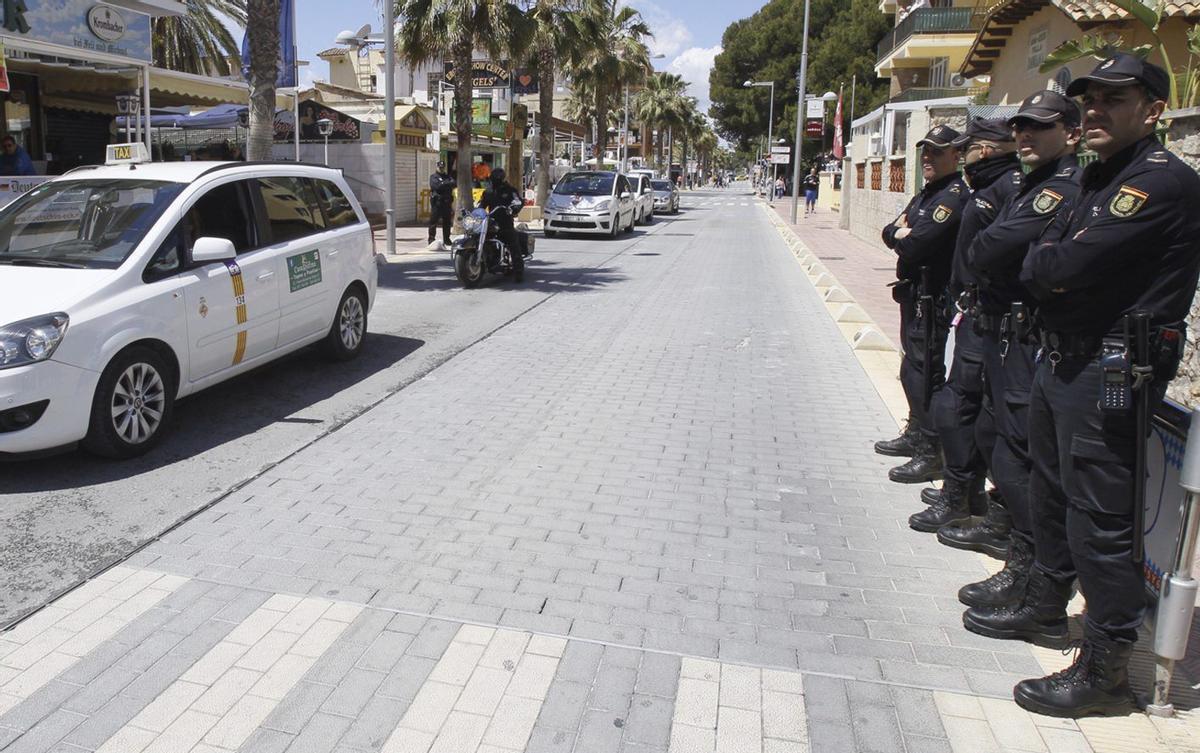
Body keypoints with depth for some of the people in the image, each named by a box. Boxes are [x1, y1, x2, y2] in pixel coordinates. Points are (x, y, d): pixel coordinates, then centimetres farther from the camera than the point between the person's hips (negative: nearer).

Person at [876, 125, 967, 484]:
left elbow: (918, 244, -24)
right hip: (914, 292, 10)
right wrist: (901, 232, -7)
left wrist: (902, 237, -3)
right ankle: (916, 433, 32)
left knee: (923, 370, -9)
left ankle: (931, 453, -2)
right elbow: (889, 232, 15)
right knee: (912, 367, 18)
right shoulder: (925, 194, 18)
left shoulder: (955, 196, -15)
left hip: (934, 296, -10)